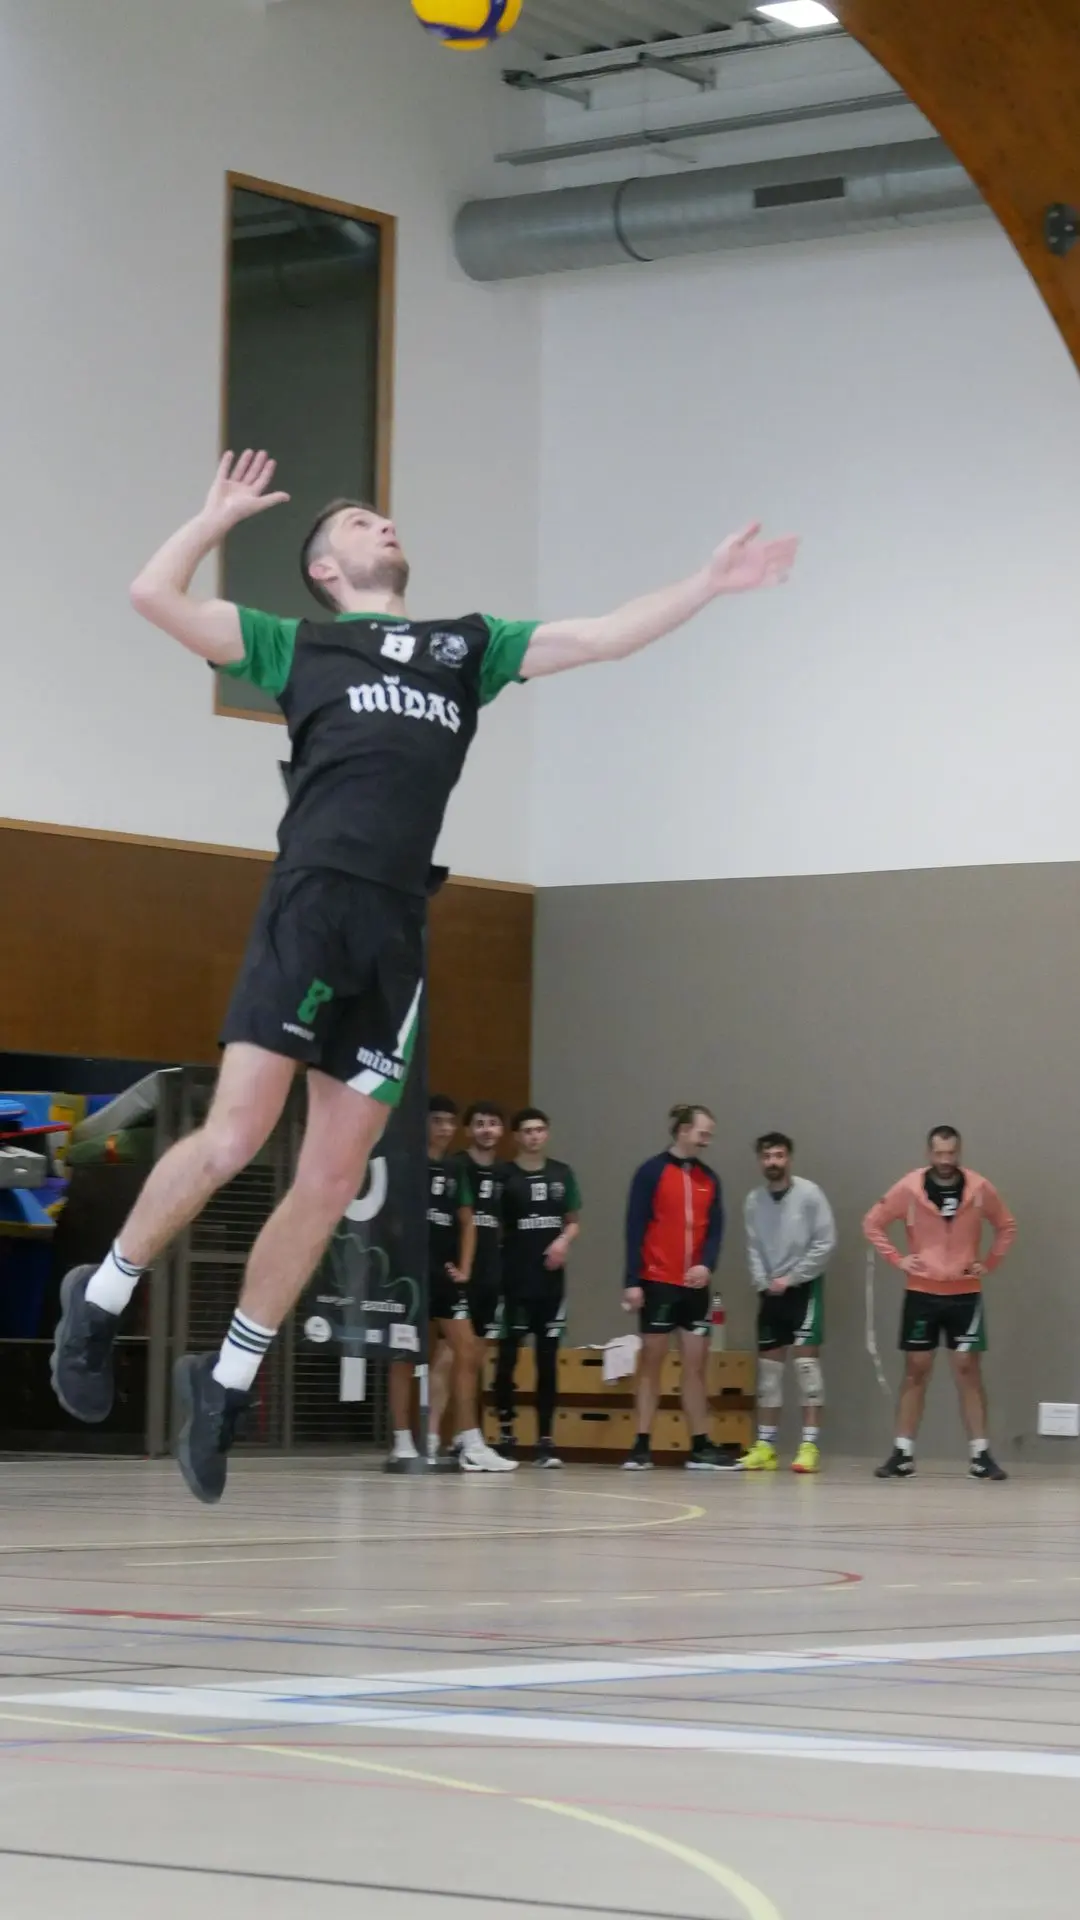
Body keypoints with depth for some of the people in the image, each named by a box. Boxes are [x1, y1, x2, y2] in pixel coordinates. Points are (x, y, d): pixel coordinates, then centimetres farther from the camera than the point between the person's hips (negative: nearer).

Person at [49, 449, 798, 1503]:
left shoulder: (469, 644, 26)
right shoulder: (298, 644, 16)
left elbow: (601, 637, 22)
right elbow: (155, 595, 9)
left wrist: (708, 583, 18)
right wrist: (222, 511, 17)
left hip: (397, 932, 4)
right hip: (310, 902, -4)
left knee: (331, 1183, 3)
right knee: (233, 1137, -16)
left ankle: (227, 1381, 15)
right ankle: (101, 1297, 6)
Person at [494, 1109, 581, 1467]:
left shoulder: (562, 1174, 8)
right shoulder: (504, 1176, -4)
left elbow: (573, 1222, 15)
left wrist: (564, 1241, -6)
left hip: (552, 1282, 3)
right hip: (513, 1282, -3)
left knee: (548, 1360, 4)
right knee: (507, 1359, 1)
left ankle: (546, 1441, 7)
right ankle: (506, 1436, 11)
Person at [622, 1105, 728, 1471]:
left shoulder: (708, 1178, 9)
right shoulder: (652, 1172, -5)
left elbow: (715, 1229, 7)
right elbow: (635, 1228, -7)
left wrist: (706, 1265, -13)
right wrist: (632, 1281, -12)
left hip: (695, 1285, 4)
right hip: (657, 1283, -4)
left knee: (696, 1363, 5)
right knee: (651, 1361, 0)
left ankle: (700, 1446, 10)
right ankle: (642, 1446, 3)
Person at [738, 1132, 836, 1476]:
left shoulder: (808, 1194, -8)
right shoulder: (754, 1200, 4)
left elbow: (826, 1244, -9)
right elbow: (753, 1249, 6)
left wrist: (790, 1279, -11)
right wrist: (764, 1283, -9)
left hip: (804, 1287, -5)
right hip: (770, 1292, 5)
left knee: (806, 1361, -11)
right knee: (768, 1366, 7)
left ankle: (810, 1445, -11)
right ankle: (765, 1446, 12)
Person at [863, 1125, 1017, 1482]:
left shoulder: (979, 1189, -5)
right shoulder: (909, 1188, -7)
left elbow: (1006, 1226, 11)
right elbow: (873, 1223, 2)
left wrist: (989, 1263, 1)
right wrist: (897, 1259, -5)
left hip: (965, 1294, 0)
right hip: (922, 1292, 0)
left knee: (968, 1369, -2)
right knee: (916, 1370, 4)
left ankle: (981, 1456, 1)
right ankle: (902, 1454, 7)